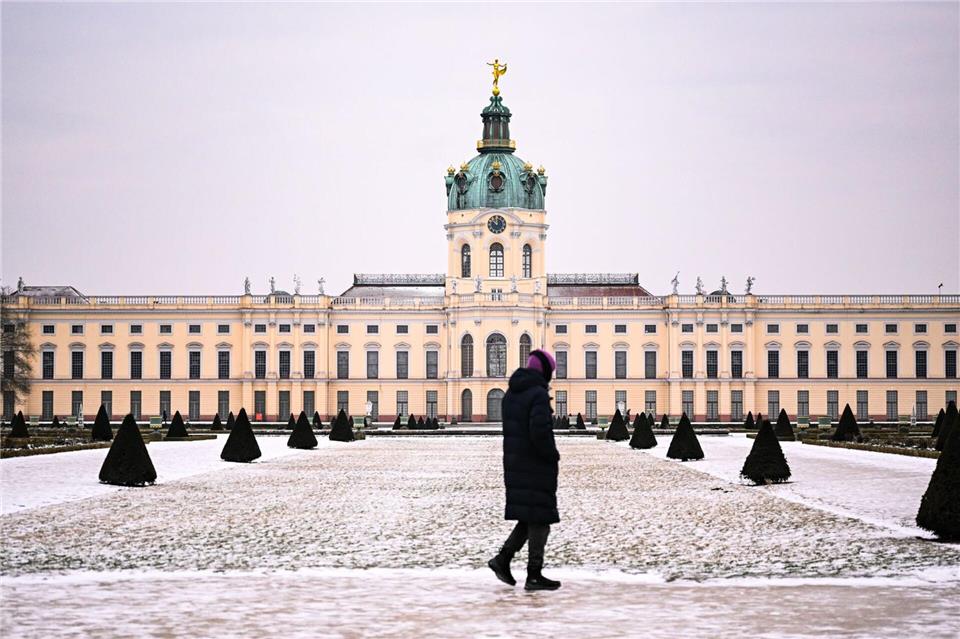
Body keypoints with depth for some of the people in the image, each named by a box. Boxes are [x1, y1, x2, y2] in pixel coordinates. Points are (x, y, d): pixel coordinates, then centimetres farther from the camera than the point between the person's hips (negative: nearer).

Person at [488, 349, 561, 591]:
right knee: (540, 518, 0)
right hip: (537, 467, -8)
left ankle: (503, 558, 9)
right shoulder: (538, 394, -17)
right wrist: (553, 455, -10)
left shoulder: (511, 393, 11)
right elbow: (540, 432, -25)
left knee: (530, 517, 17)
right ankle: (534, 575, 3)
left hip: (515, 463, 8)